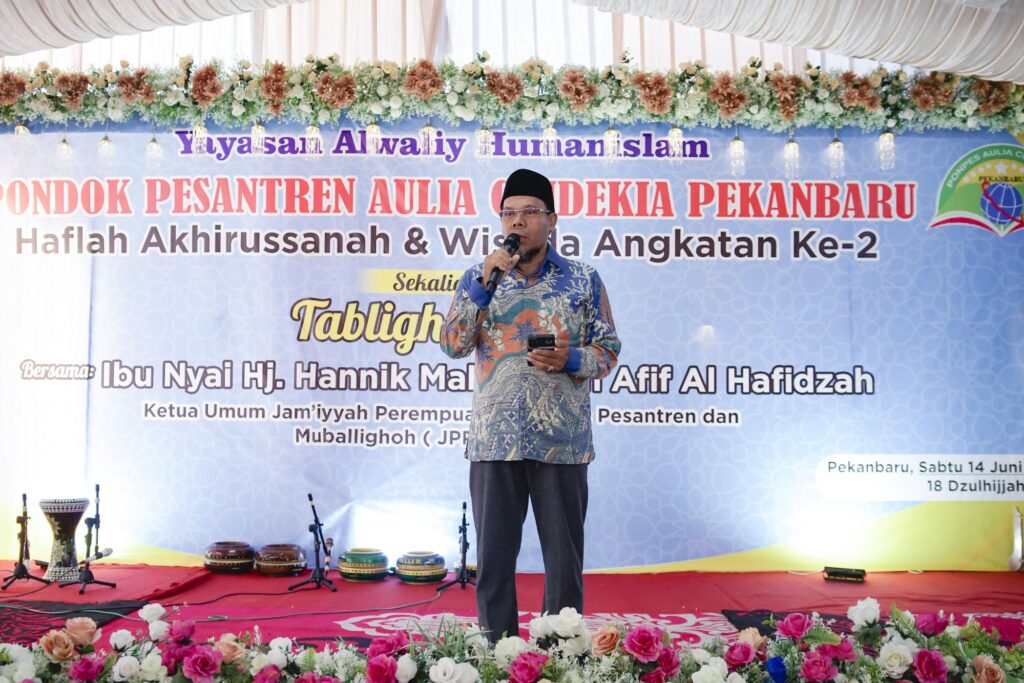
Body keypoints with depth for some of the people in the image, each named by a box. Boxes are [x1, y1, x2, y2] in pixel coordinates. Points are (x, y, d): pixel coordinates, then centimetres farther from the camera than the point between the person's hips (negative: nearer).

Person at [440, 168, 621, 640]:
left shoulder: (584, 280, 6)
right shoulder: (480, 278, 9)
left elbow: (608, 351, 6)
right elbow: (453, 346, -3)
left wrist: (569, 360, -14)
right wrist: (482, 282, -12)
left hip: (562, 441, 0)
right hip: (495, 438, 1)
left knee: (564, 556, 6)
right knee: (493, 553, 5)